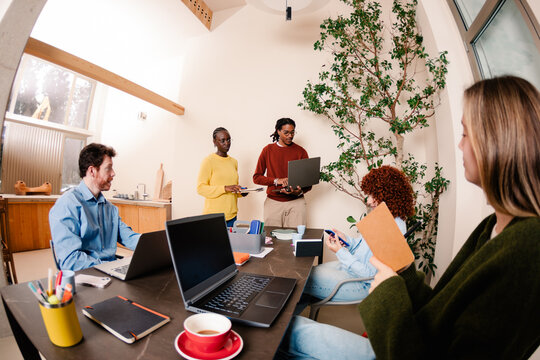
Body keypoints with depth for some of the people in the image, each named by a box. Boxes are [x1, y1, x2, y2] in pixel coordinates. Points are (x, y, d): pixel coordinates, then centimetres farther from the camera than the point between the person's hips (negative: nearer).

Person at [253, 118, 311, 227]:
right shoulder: (268, 150, 5)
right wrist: (277, 180, -12)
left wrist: (300, 191, -18)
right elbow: (256, 177, 3)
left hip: (296, 202, 0)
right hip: (273, 201, 1)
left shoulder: (301, 152, 3)